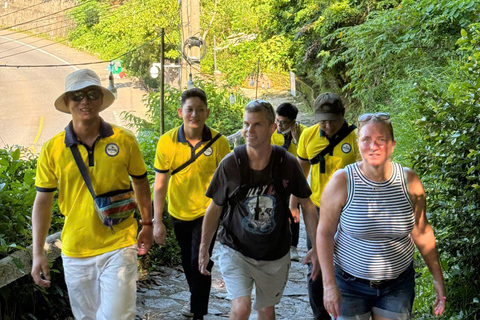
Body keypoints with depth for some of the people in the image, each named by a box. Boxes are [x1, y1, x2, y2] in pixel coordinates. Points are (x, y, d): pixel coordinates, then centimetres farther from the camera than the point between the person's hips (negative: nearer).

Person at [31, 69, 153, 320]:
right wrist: (38, 253, -3)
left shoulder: (124, 140, -6)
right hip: (75, 251, 2)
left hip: (119, 245, -2)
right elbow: (42, 201, 1)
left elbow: (141, 182, 9)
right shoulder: (52, 149, -5)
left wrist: (147, 225, 12)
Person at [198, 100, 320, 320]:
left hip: (275, 255, 2)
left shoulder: (287, 163, -11)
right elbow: (215, 209, -1)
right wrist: (204, 250, 3)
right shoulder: (230, 164, -13)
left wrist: (316, 247, -1)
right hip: (236, 251, -2)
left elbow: (307, 205, 2)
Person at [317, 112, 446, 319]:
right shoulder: (342, 181, -14)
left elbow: (421, 231, 3)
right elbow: (325, 233, -8)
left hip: (398, 285, 2)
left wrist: (437, 277, 5)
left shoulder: (409, 181, -7)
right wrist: (329, 284, -11)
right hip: (350, 284, -2)